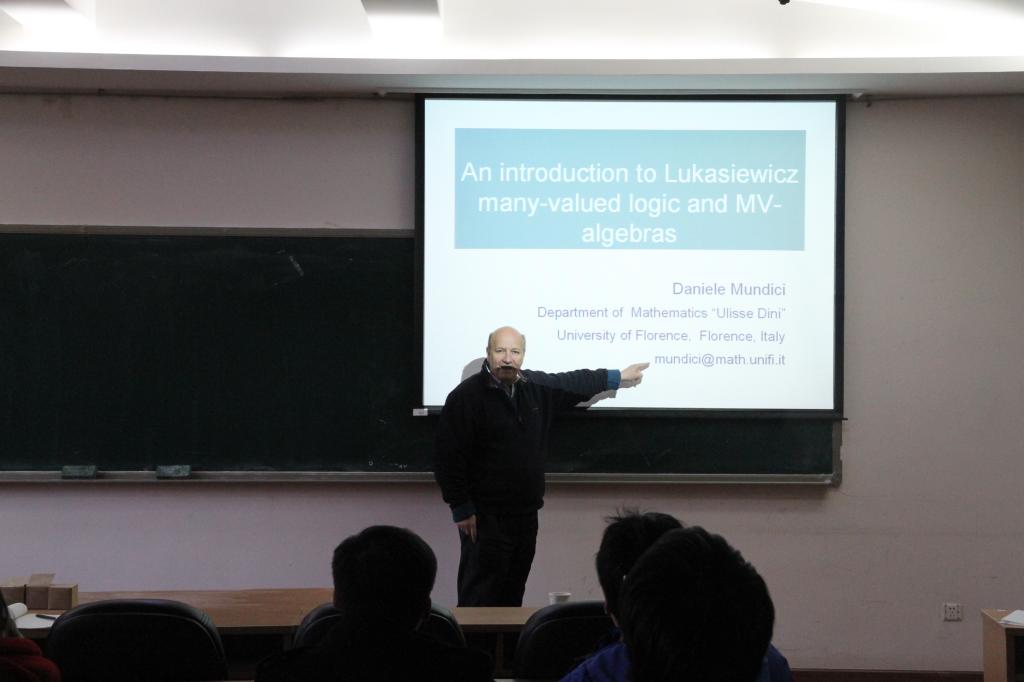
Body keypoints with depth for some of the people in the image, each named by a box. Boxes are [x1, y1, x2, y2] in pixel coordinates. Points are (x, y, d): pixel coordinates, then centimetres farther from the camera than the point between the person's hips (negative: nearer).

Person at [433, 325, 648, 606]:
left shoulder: (536, 386, 9)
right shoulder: (466, 396, -11)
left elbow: (572, 383, 29)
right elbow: (448, 456, -13)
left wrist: (616, 377, 37)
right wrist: (461, 508, -15)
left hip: (525, 514, 7)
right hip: (485, 516, -7)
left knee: (513, 594, 12)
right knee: (481, 597, -10)